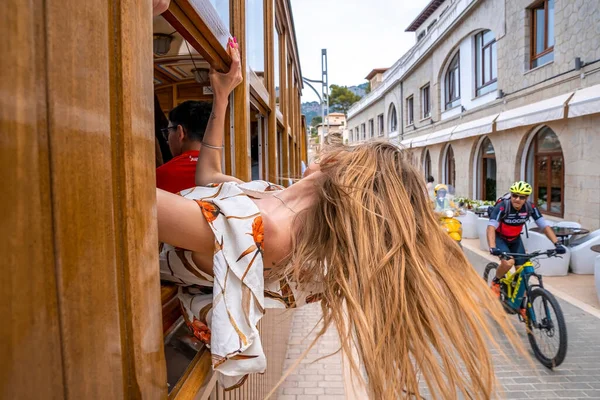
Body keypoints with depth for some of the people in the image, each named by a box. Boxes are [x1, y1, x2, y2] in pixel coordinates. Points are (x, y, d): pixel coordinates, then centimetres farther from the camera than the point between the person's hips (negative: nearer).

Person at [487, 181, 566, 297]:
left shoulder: (530, 207, -18)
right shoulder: (502, 206, -29)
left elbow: (544, 226, -14)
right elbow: (491, 227, -38)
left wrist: (557, 243, -27)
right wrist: (492, 247, -52)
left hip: (515, 239, 4)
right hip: (500, 238, -4)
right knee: (508, 263, -28)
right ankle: (496, 282, 2)